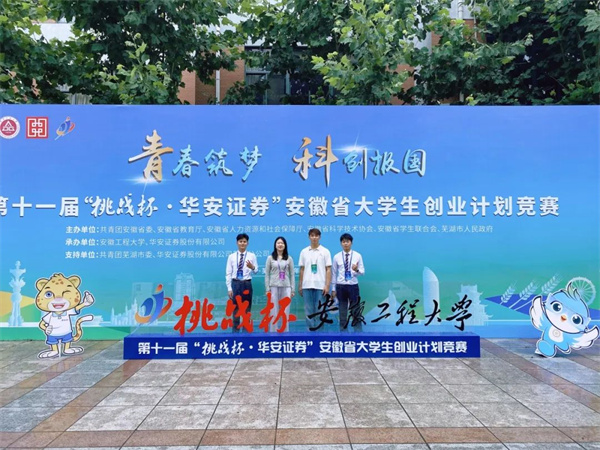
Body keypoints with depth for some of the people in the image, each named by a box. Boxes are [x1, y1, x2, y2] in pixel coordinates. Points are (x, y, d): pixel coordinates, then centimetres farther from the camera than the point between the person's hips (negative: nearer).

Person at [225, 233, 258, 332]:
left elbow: (256, 271, -3)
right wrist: (229, 288, -6)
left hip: (247, 284, 0)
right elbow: (228, 273, 0)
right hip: (236, 284, 0)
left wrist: (252, 267, -27)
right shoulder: (231, 256, 2)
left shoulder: (252, 256, 2)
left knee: (247, 309, 9)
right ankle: (235, 331, 17)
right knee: (236, 309, 7)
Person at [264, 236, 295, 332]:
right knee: (274, 312, 2)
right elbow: (267, 274, 2)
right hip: (274, 287, -1)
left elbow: (292, 275, 6)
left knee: (285, 313, 4)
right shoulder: (270, 258, 3)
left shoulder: (289, 258, 7)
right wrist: (267, 289, -4)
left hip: (286, 287, 1)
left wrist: (293, 289, 2)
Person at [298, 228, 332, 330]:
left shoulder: (325, 251, 1)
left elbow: (328, 270, -2)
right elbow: (302, 270, 10)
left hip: (320, 286, -2)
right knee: (309, 310, 6)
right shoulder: (304, 252, 7)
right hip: (307, 286, 2)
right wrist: (300, 285, 7)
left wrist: (327, 286, -9)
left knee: (319, 310, 3)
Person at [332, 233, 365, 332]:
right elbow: (334, 273, 5)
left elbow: (362, 272, 0)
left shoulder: (357, 256, -1)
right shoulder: (337, 257, 1)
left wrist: (356, 270, -23)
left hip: (353, 286, -1)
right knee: (342, 312, 8)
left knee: (356, 311, 3)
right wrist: (333, 289, 4)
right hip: (341, 286, 1)